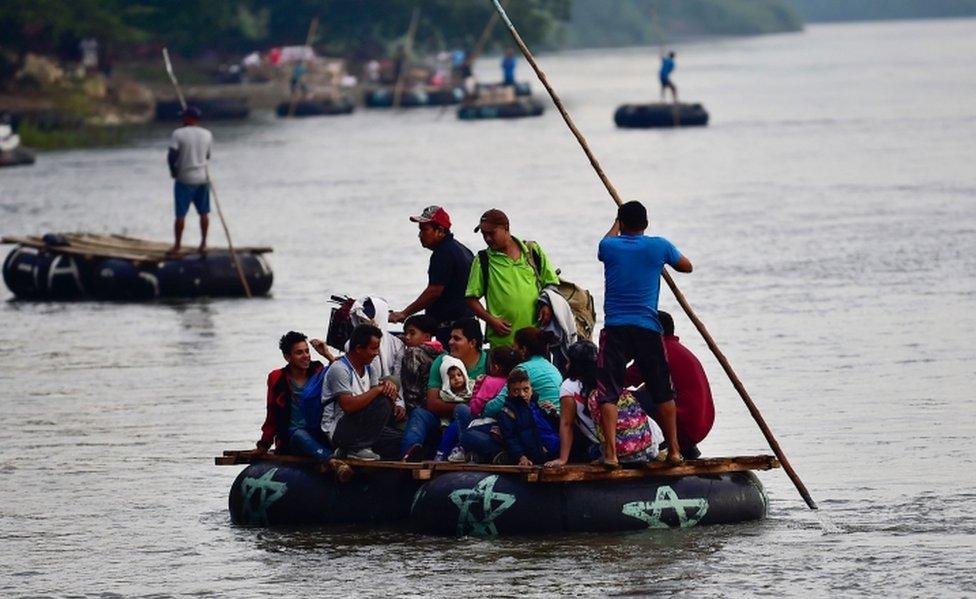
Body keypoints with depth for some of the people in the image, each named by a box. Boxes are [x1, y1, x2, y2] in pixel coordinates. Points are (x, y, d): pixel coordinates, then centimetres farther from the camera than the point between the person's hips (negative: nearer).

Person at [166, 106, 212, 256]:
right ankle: (203, 243, 18)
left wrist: (173, 170, -1)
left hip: (184, 179, -4)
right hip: (203, 177, 4)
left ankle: (177, 246, 6)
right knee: (204, 212, 14)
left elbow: (171, 156, -17)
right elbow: (207, 156, 10)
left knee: (180, 214, 2)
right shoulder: (207, 135, 1)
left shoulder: (178, 134, -13)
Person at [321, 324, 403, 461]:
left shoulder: (369, 369, 13)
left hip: (360, 426, 9)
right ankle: (357, 448, -16)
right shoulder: (339, 369, -15)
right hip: (337, 430, -9)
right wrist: (378, 389, -21)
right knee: (382, 403, -26)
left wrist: (389, 387, -13)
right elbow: (348, 406, -26)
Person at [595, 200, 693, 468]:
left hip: (615, 329, -1)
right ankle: (674, 450, 16)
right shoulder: (659, 246, 1)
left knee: (608, 392, -1)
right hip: (648, 330, 1)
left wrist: (617, 225, 48)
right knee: (662, 392, 12)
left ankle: (611, 452, -12)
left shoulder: (609, 246, 1)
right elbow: (686, 266, 19)